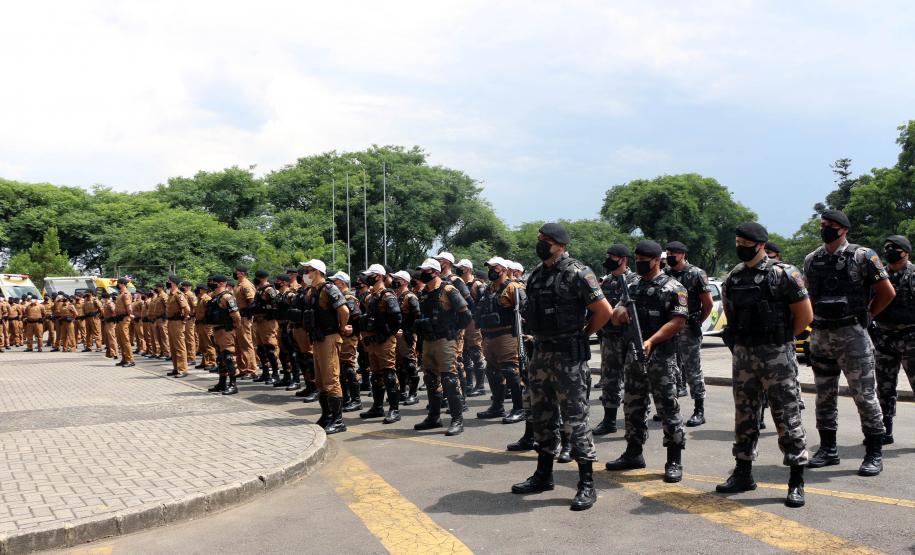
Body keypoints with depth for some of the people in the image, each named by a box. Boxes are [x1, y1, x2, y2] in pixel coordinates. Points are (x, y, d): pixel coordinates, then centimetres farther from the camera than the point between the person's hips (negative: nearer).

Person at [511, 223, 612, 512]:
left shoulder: (577, 274, -13)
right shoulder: (536, 274, 10)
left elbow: (604, 311, -12)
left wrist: (581, 334, -3)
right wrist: (540, 336, 13)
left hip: (568, 356, -8)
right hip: (540, 353, 8)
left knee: (575, 417, -4)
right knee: (542, 415, 15)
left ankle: (587, 484, 3)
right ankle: (543, 475, 28)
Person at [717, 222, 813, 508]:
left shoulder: (783, 274, -9)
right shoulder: (732, 278, 8)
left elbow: (805, 315, -5)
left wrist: (780, 339, 3)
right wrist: (740, 341, 11)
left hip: (776, 356, -6)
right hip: (742, 355, 6)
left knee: (787, 417, -2)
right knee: (744, 417, 12)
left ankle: (797, 482, 7)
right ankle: (743, 473, 24)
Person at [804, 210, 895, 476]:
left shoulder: (862, 257, -5)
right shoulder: (812, 260, 9)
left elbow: (887, 292, -1)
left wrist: (863, 316, 2)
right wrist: (817, 322, 11)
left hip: (852, 335, -5)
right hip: (820, 336, 5)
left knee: (864, 395, -2)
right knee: (825, 396, 11)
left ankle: (874, 454, 7)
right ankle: (828, 449, 21)